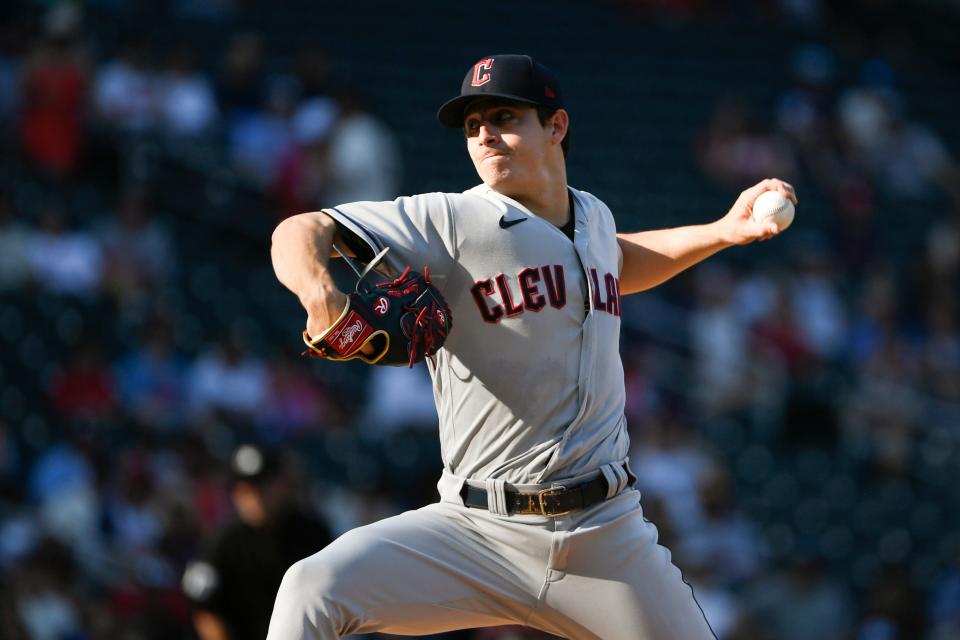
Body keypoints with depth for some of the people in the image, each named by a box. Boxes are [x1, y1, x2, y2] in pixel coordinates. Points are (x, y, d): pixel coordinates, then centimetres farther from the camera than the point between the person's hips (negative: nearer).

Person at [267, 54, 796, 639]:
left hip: (608, 537, 4)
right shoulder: (450, 223, -5)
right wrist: (320, 294, -31)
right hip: (479, 533, -4)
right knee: (314, 590, -26)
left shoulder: (594, 218, 12)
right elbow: (302, 232, -10)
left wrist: (721, 233, 30)